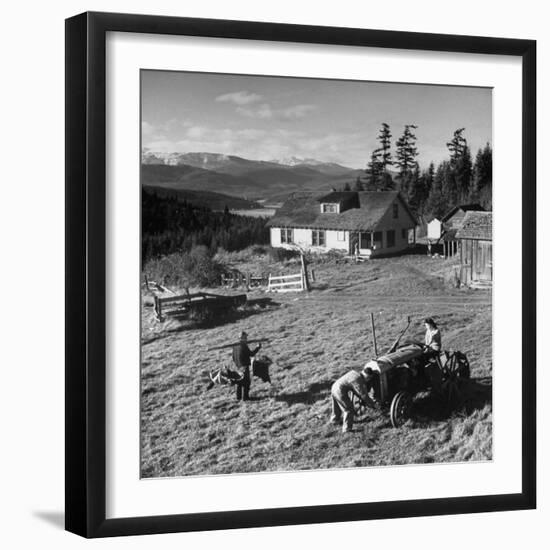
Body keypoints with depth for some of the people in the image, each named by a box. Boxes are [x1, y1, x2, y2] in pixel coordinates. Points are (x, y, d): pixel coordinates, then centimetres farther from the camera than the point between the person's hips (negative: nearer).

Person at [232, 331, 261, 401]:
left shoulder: (235, 346, 6)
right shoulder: (244, 346, -18)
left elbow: (233, 358, 12)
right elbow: (251, 354, -12)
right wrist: (258, 347, -2)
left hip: (239, 366, 8)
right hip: (244, 366, -8)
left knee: (239, 382, 18)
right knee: (246, 382, 0)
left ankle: (238, 397, 23)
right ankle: (245, 397, 0)